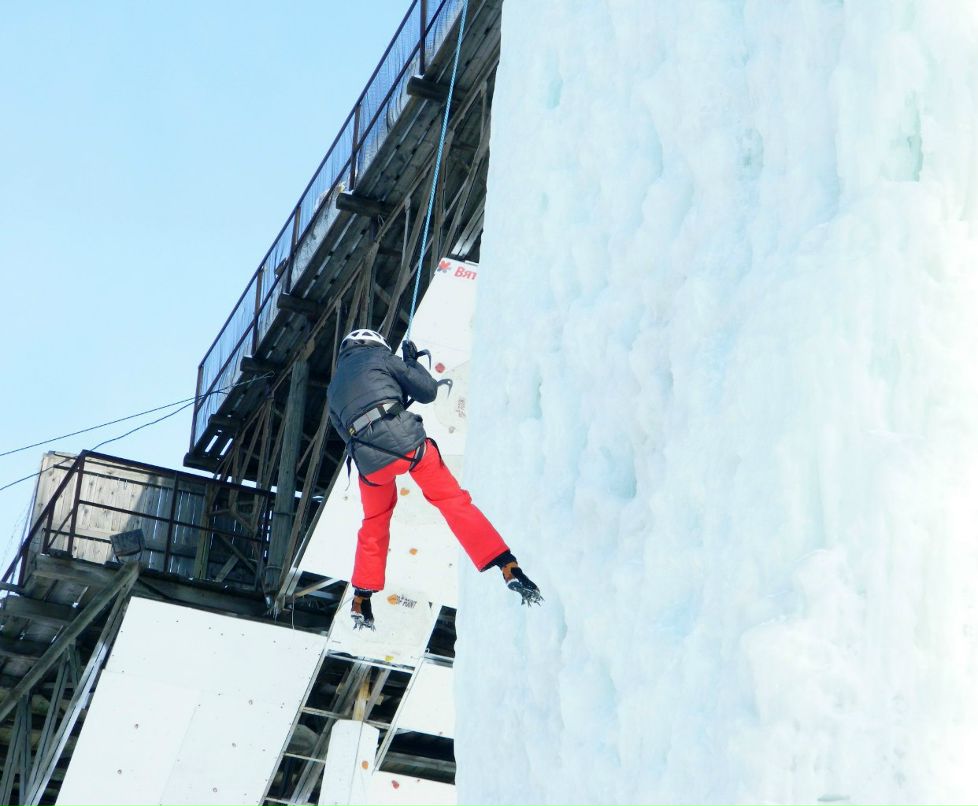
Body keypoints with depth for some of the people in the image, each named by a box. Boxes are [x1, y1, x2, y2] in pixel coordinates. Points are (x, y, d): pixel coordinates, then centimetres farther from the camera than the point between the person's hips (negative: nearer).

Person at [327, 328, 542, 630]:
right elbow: (428, 391, 11)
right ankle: (509, 568, -9)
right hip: (407, 440, -3)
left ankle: (362, 601, 30)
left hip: (370, 463, 3)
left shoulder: (334, 388, 27)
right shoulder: (379, 357, 14)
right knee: (453, 501, 3)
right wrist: (411, 362, 29)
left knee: (374, 523, 27)